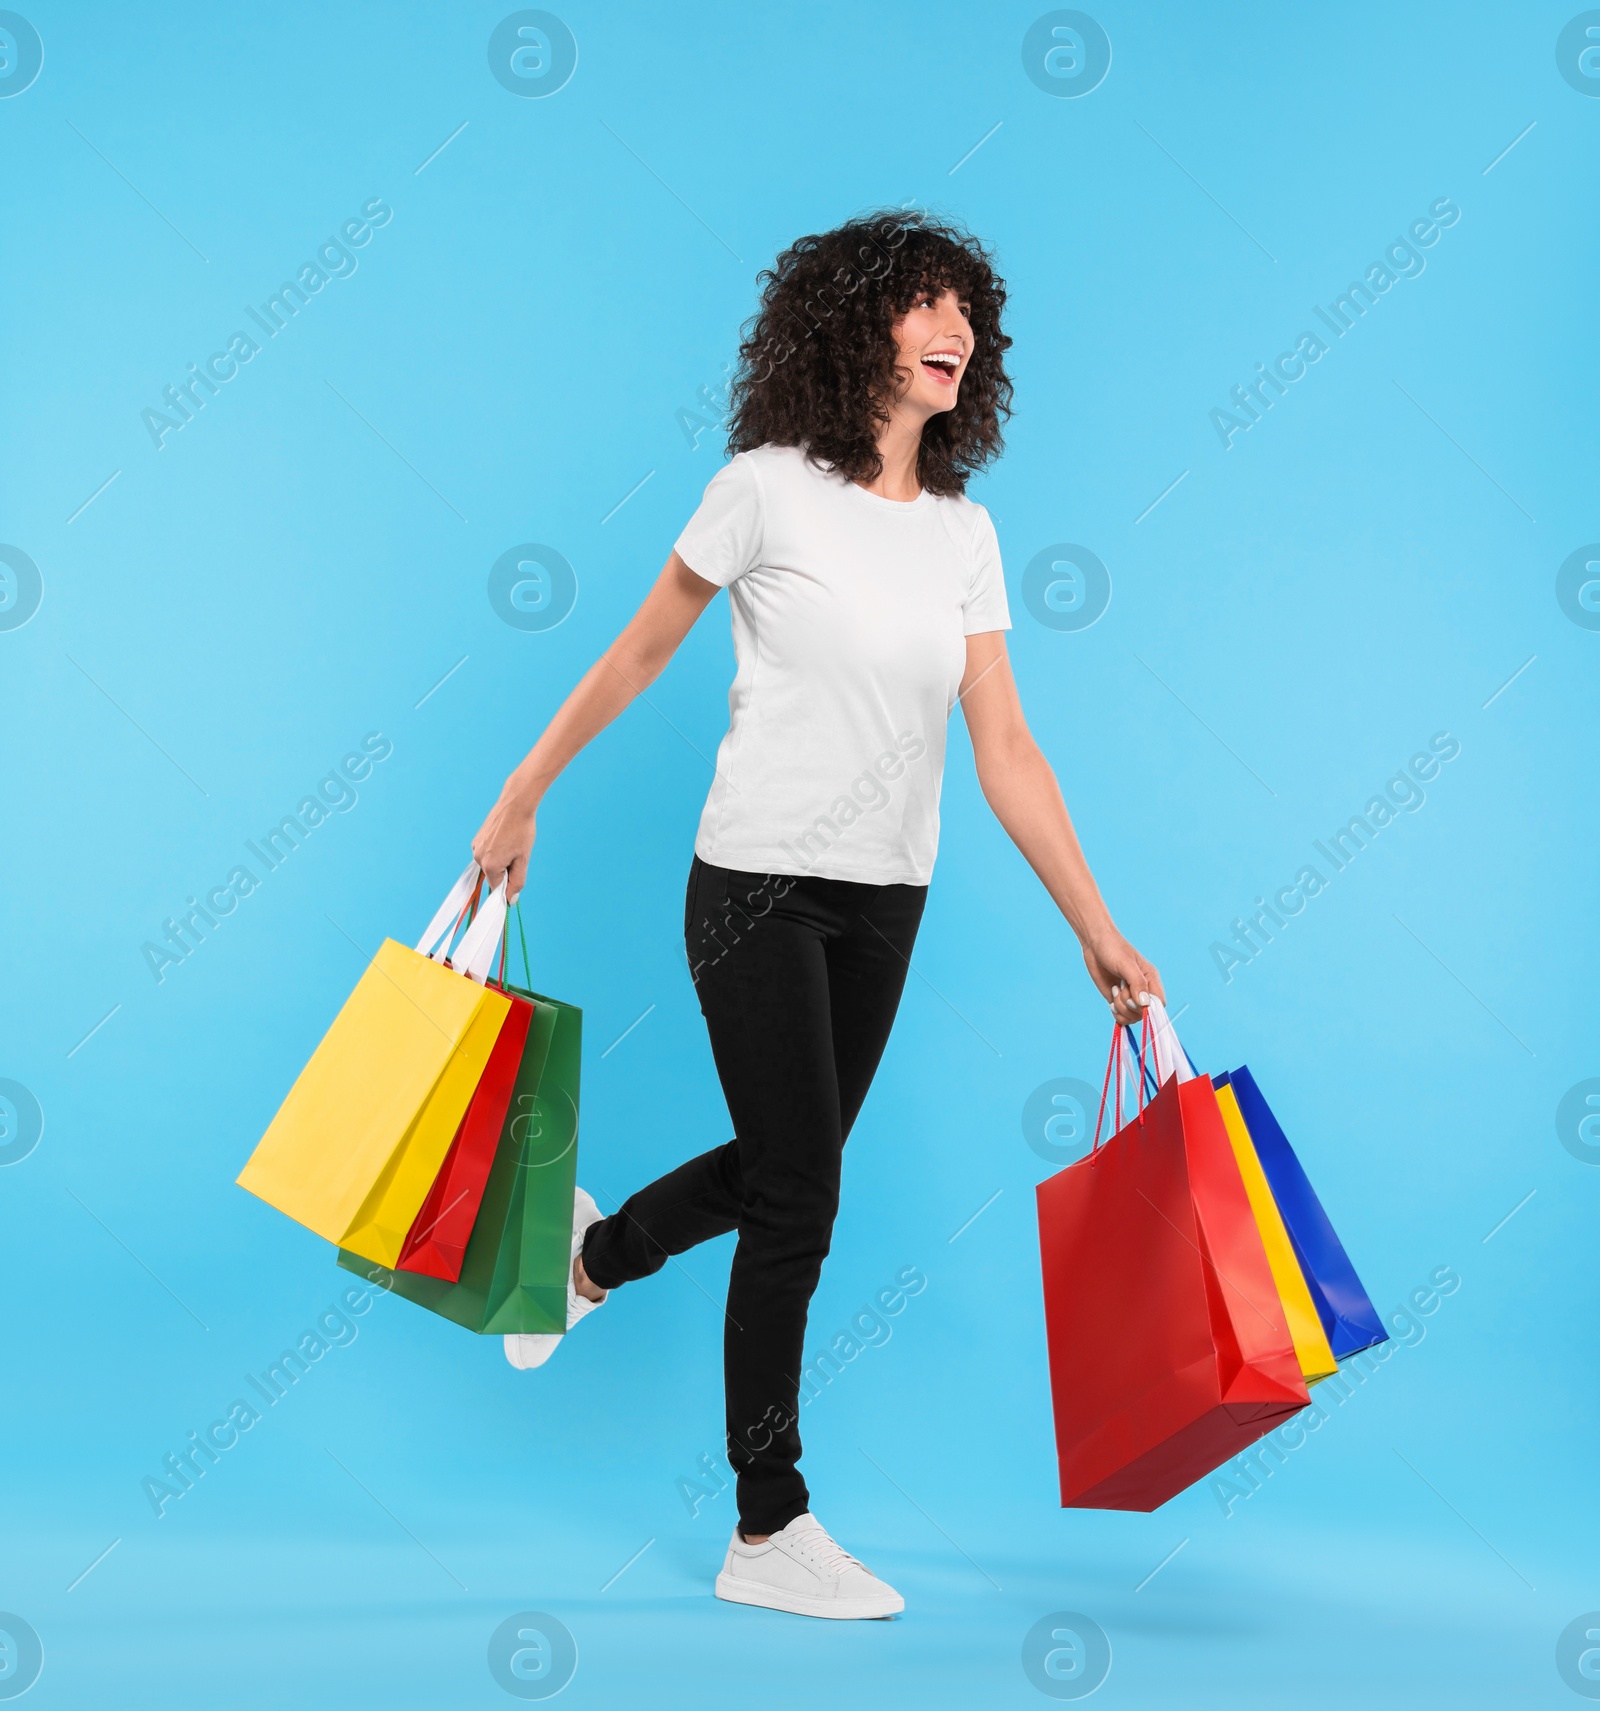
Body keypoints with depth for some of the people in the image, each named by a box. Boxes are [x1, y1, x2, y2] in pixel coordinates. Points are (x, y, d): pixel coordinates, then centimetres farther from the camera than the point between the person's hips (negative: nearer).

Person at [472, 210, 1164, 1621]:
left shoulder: (965, 533, 5)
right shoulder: (770, 489, -8)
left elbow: (1006, 749, 2)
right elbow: (637, 656, 0)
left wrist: (1098, 934, -1)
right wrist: (522, 798, 3)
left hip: (885, 903, 6)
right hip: (760, 885, -5)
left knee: (785, 1166, 15)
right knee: (800, 1200, -4)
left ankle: (596, 1252, 46)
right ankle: (769, 1531, 11)